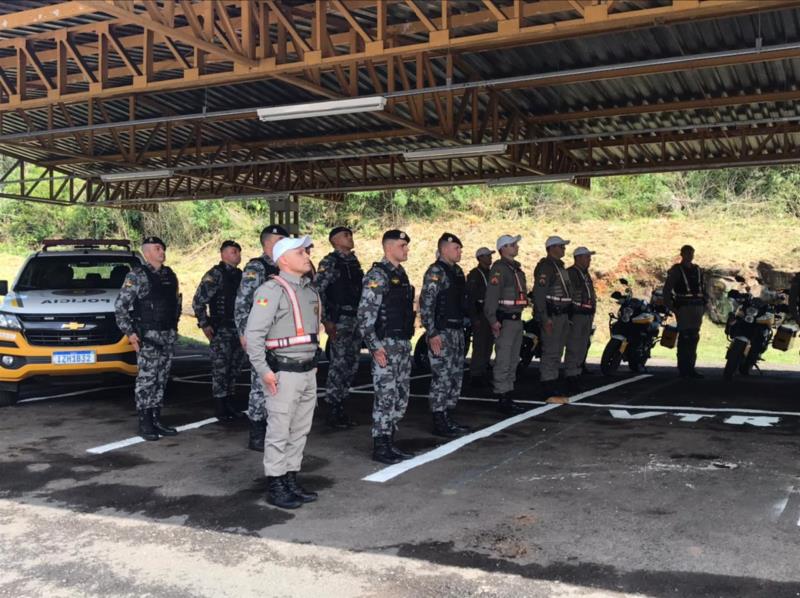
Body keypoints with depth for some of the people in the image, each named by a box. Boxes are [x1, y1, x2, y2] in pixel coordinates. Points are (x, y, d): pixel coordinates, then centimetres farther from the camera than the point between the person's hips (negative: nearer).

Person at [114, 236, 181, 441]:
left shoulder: (170, 275, 12)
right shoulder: (137, 275, -8)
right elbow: (120, 305, -10)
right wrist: (130, 333, -13)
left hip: (168, 335, 7)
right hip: (148, 337, -6)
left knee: (161, 379, 10)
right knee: (146, 379, -4)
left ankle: (156, 420, 17)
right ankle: (145, 424, 4)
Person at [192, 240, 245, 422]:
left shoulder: (240, 275, 12)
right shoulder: (215, 275, -9)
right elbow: (198, 301, -10)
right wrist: (204, 325, -11)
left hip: (239, 329, 7)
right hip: (222, 330, -7)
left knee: (234, 369, 11)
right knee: (220, 369, -4)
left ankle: (228, 404, 21)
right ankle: (220, 408, 4)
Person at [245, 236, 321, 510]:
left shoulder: (309, 289, 13)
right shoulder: (272, 290, -13)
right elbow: (253, 333, -17)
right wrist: (263, 370, -18)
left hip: (308, 371, 8)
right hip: (283, 372, -8)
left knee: (300, 431, 14)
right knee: (279, 432, 0)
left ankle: (291, 480, 25)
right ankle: (275, 486, 10)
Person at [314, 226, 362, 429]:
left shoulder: (354, 262, 16)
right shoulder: (330, 262, -7)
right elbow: (317, 290, -15)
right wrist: (326, 320, -17)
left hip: (356, 319, 8)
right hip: (340, 320, -8)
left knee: (351, 365, 10)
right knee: (339, 364, -7)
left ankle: (340, 407, 20)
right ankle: (332, 412, 2)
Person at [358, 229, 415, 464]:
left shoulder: (401, 274, 15)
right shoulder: (377, 275, -13)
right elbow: (365, 314, -18)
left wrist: (408, 341, 19)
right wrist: (375, 346, -20)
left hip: (403, 343, 9)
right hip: (386, 345, -9)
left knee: (401, 397, 13)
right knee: (386, 396, -5)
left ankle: (390, 442, 23)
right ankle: (380, 447, 4)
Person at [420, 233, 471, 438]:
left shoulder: (457, 271, 15)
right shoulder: (436, 271, -13)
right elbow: (426, 304, -18)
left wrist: (464, 324, 18)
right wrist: (432, 333, -22)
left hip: (457, 331, 9)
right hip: (441, 333, -9)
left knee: (456, 376, 12)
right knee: (442, 377, -6)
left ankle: (448, 419, 21)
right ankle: (439, 423, 1)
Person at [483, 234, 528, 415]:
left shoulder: (516, 268, 19)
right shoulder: (499, 268, -12)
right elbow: (491, 295, -20)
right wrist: (493, 320, -25)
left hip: (517, 319, 10)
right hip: (505, 321, -10)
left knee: (513, 361, 13)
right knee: (503, 361, -8)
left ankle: (508, 398, 21)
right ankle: (502, 399, -5)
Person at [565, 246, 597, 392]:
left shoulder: (586, 274, 20)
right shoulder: (570, 273, -10)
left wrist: (592, 315, 22)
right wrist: (568, 315, -21)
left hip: (587, 315, 9)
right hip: (576, 315, -9)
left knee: (582, 348, 11)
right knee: (573, 348, -9)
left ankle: (577, 375, 18)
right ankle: (571, 377, -7)